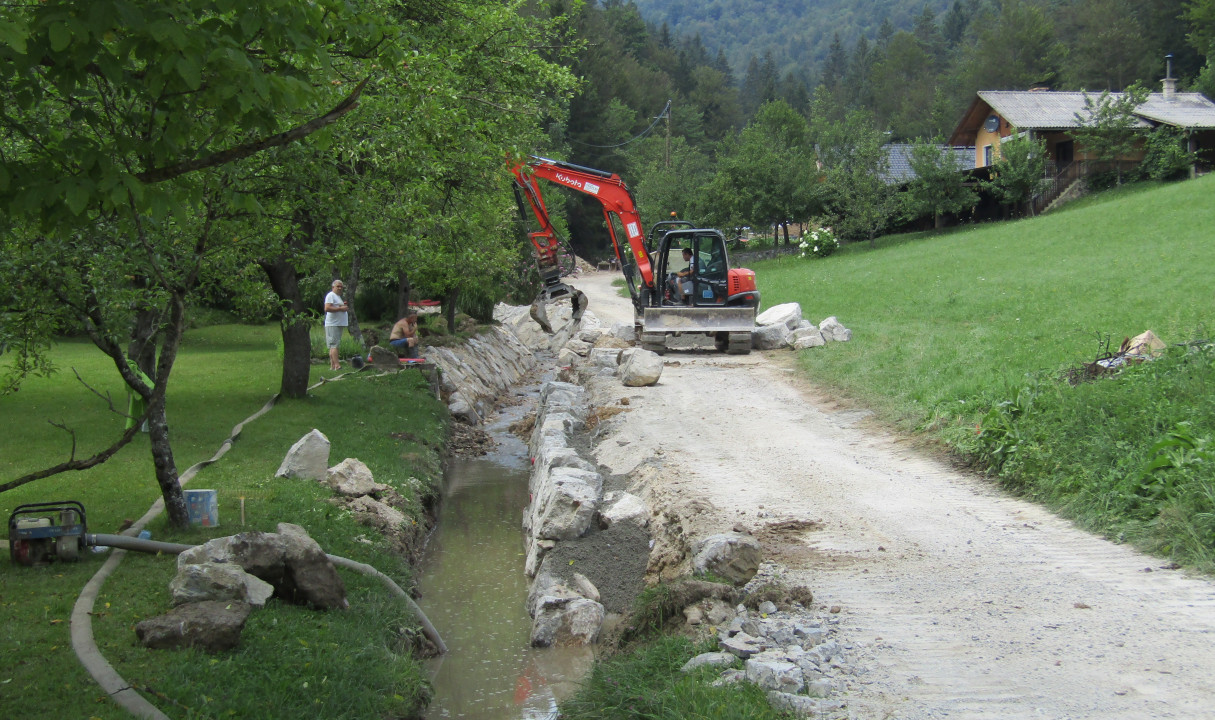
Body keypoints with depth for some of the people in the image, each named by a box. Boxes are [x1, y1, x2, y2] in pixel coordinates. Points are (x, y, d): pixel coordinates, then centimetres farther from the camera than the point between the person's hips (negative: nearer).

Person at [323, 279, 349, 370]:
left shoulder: (338, 296, 23)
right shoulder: (331, 295, -8)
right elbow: (327, 308, -20)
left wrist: (344, 306, 11)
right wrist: (341, 308, -18)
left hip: (338, 324, 10)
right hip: (332, 324, -10)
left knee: (333, 346, 9)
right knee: (334, 345, -14)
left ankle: (332, 366, 9)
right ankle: (337, 365, -21)